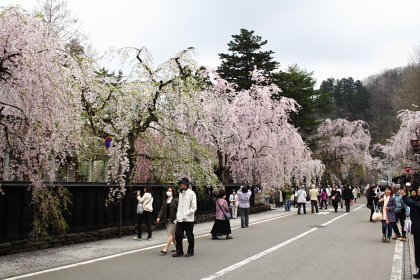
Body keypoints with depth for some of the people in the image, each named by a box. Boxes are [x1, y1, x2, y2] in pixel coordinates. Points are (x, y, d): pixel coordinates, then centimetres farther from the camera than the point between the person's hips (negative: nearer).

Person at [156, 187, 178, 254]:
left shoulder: (176, 200, -4)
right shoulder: (164, 201, 13)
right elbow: (162, 210, 9)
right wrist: (159, 217, -5)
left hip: (173, 220, -6)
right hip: (166, 220, 6)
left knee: (170, 234, -9)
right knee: (172, 234, 11)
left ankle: (166, 249, -12)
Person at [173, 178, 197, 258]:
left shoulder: (191, 193, -6)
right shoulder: (181, 193, 14)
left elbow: (194, 207, -9)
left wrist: (187, 214, -15)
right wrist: (178, 215, 10)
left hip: (188, 219, -6)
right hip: (180, 219, 6)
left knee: (189, 235, 4)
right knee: (178, 234, 3)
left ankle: (190, 251, 16)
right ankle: (179, 251, 14)